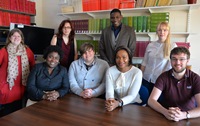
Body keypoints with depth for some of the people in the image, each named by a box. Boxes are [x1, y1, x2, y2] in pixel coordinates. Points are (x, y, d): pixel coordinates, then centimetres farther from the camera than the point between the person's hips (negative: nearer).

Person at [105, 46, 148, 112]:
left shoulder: (137, 72, -12)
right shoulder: (110, 71, -4)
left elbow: (132, 95, -16)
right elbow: (109, 91, -12)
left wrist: (118, 103, -33)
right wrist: (110, 100, -33)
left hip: (133, 104, -2)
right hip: (115, 102, 2)